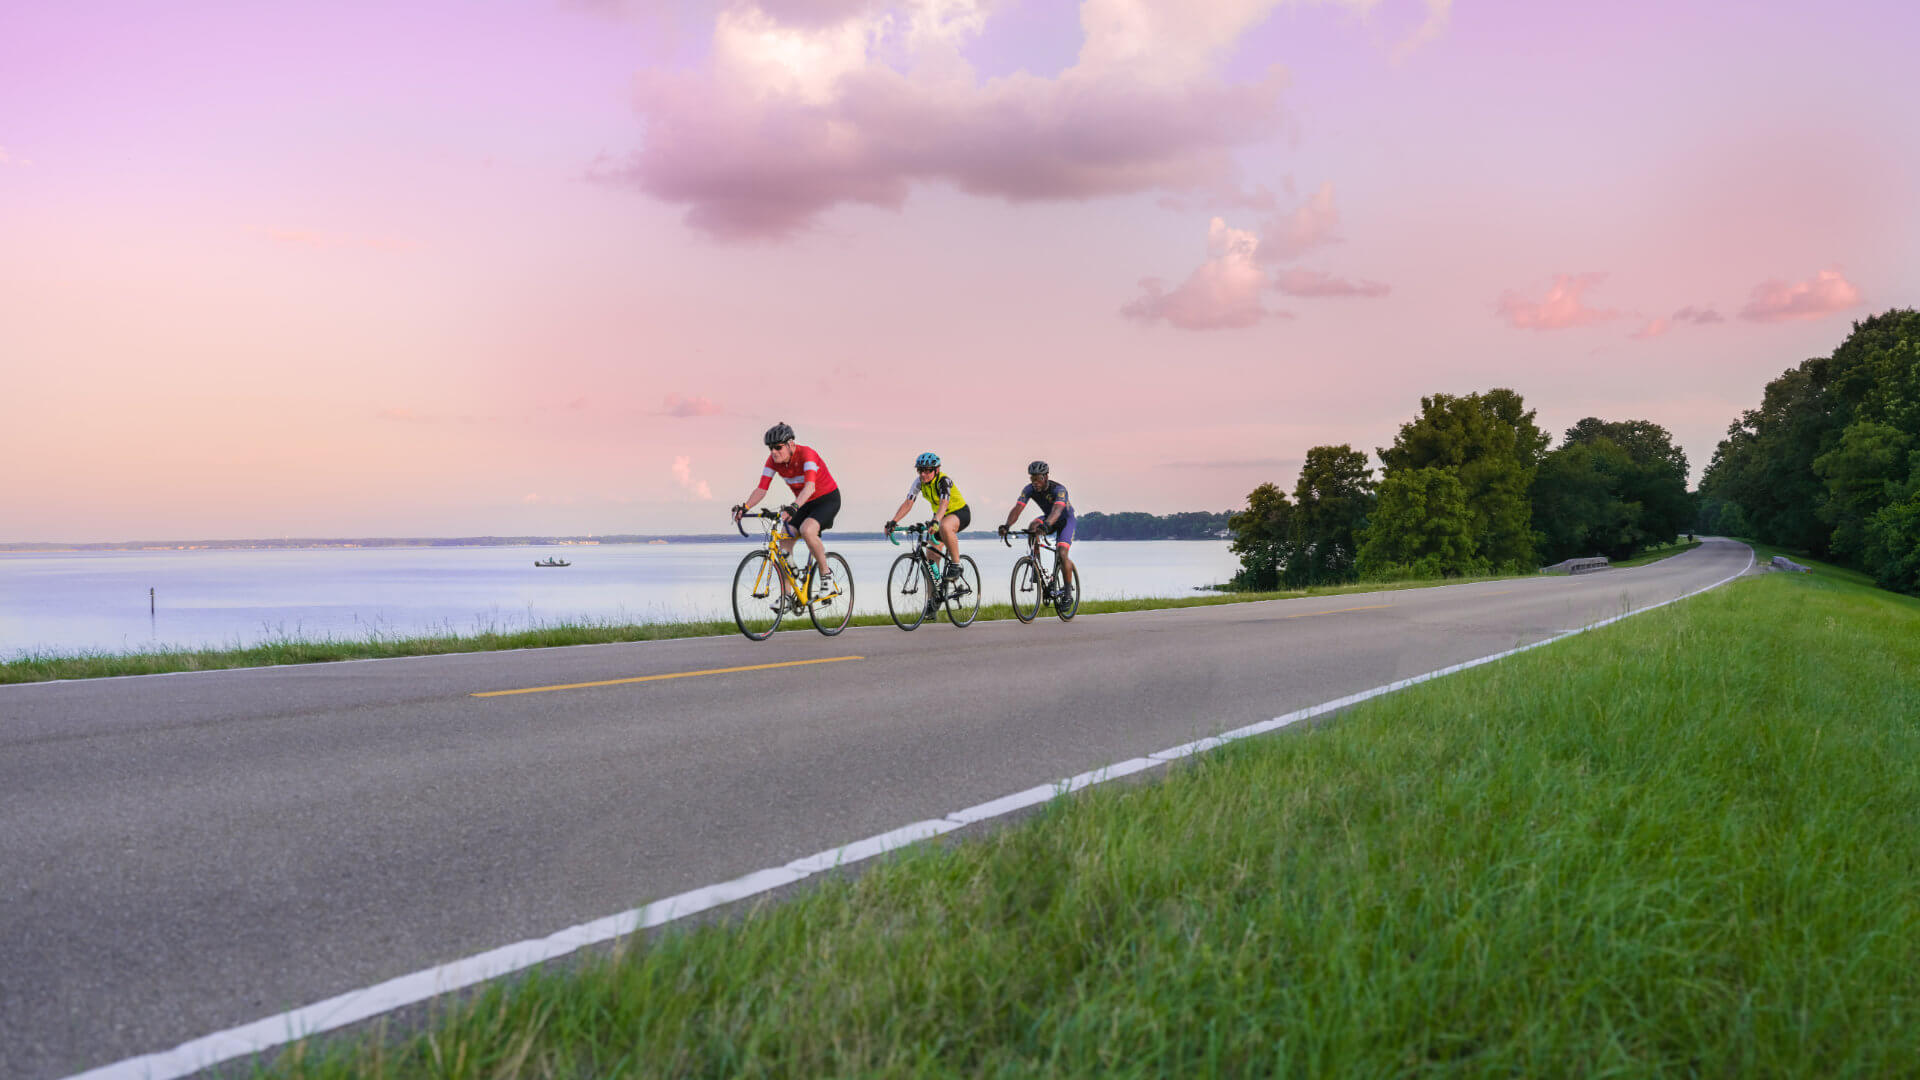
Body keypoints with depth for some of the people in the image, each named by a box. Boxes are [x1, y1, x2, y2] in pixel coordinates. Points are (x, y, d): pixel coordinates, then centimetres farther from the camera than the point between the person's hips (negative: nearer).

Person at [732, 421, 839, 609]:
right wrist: (744, 507, -29)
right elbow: (761, 489, -11)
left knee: (807, 530, -34)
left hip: (828, 498, -7)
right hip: (805, 503, 7)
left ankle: (826, 573, -13)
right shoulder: (774, 460, -9)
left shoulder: (806, 454, -27)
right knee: (784, 541, -9)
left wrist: (793, 507, -57)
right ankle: (786, 595, -3)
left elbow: (810, 487, -41)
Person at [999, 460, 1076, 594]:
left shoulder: (1059, 489, -35)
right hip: (1048, 518, 5)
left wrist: (1046, 525, -72)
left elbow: (1057, 510, -52)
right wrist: (1007, 526, -51)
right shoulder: (1029, 489, -21)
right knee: (1032, 528, -29)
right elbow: (1017, 508, -31)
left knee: (1062, 554, -23)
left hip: (1066, 520, -5)